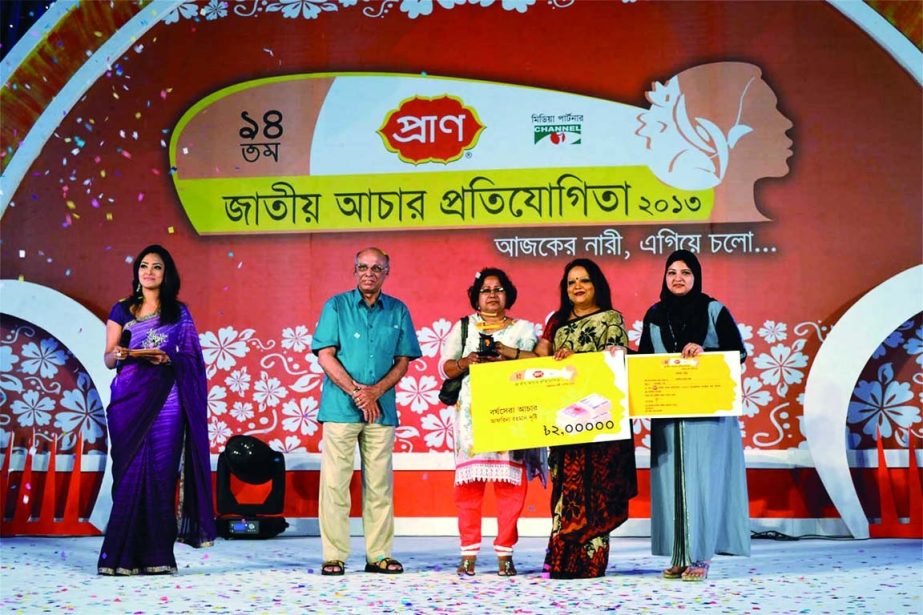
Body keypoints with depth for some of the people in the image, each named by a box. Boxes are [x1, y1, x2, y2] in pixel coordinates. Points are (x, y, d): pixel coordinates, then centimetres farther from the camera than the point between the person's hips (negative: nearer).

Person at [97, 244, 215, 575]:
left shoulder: (179, 312, 12)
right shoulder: (122, 310, 12)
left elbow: (190, 358, 10)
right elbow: (108, 358, 7)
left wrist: (169, 359, -10)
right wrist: (126, 353, -15)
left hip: (167, 400, 0)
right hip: (129, 399, 0)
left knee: (161, 474, -4)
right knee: (130, 473, -4)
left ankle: (156, 556, -1)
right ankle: (123, 554, 0)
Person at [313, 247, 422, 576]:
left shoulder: (398, 311, 10)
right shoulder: (336, 306, 4)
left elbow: (403, 361, 8)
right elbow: (325, 355, -2)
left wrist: (376, 390, -9)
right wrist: (356, 391, -12)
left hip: (382, 409, 2)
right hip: (341, 407, -2)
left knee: (379, 483, 4)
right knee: (335, 481, -3)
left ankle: (379, 555, 9)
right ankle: (334, 556, 1)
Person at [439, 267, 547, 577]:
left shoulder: (523, 328, 15)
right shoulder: (462, 327, 17)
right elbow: (446, 366, 9)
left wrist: (511, 353, -11)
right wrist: (467, 362, -9)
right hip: (471, 411, 0)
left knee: (510, 482, -7)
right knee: (469, 481, -6)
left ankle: (505, 553, -1)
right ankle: (469, 554, -1)